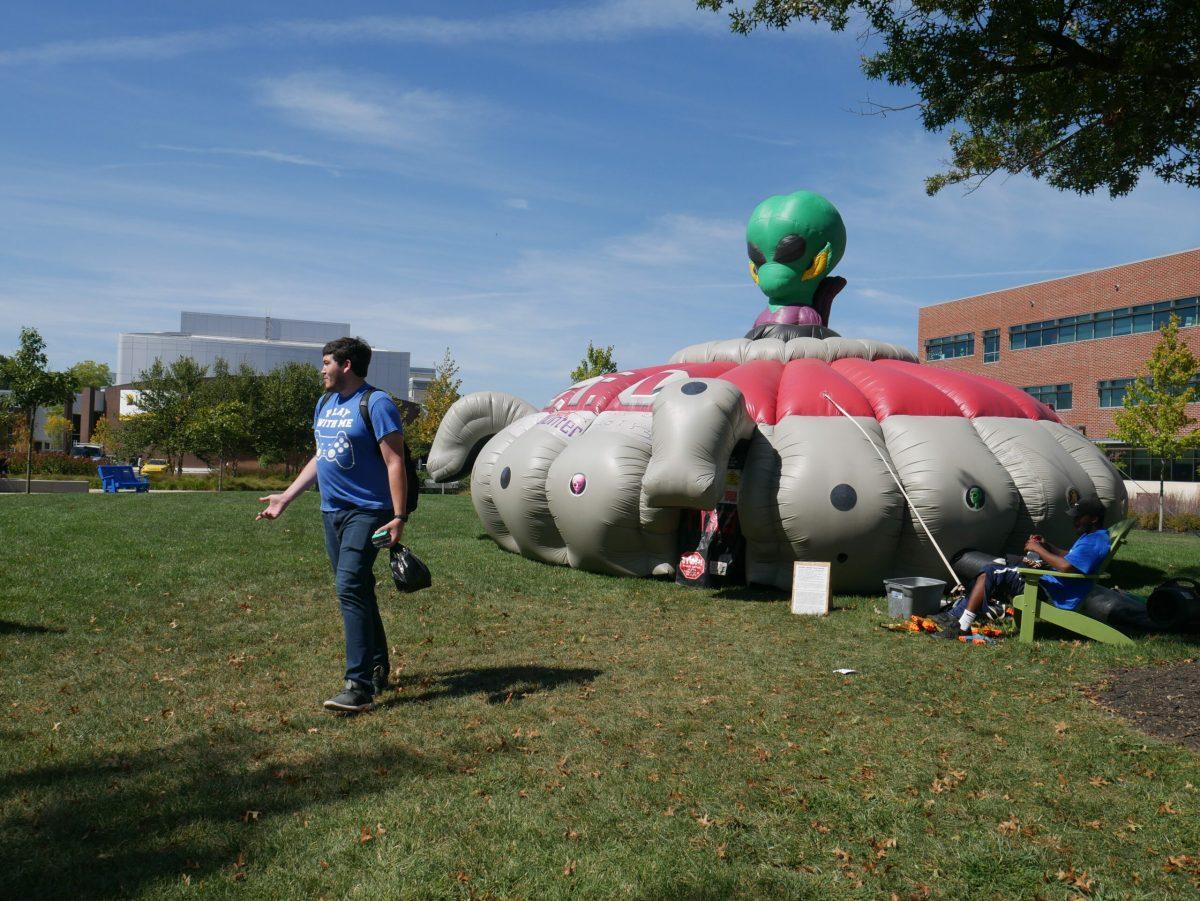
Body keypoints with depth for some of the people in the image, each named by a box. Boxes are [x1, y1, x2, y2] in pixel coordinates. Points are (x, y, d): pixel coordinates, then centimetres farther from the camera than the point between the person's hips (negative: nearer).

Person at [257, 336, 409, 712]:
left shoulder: (376, 404, -11)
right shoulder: (325, 404, 16)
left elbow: (395, 463, -15)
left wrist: (399, 517, -22)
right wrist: (286, 497, 22)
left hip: (367, 511, -8)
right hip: (331, 511, 8)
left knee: (350, 587, -16)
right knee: (358, 591, 13)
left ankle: (359, 685, -14)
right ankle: (378, 669, 25)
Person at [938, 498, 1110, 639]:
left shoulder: (1094, 542, -18)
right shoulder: (1092, 536, 16)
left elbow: (1066, 566, -31)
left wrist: (1039, 549, -18)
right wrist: (1047, 546, 13)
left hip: (1054, 594, -11)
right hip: (1049, 583, 11)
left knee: (991, 574, -14)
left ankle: (962, 627, -15)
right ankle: (955, 614, 7)